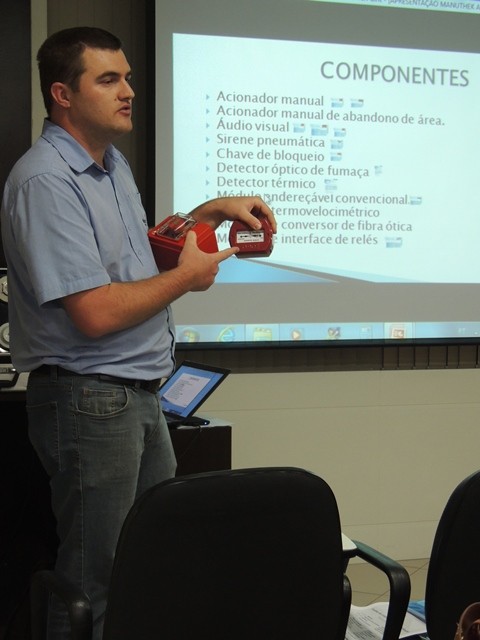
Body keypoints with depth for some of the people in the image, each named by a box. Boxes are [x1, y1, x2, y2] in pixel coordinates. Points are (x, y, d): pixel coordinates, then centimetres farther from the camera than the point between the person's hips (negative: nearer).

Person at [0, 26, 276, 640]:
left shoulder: (112, 162, 12)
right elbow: (96, 313, -26)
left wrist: (210, 211, 13)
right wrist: (185, 277, -11)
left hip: (138, 394, 10)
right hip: (89, 399, -10)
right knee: (95, 582, 2)